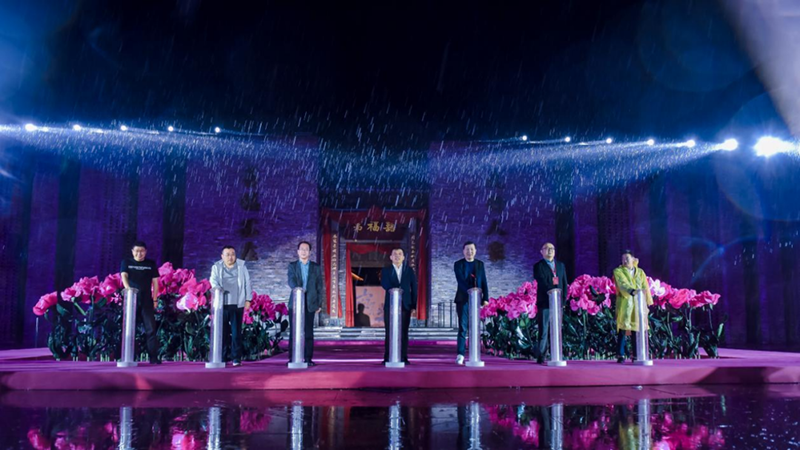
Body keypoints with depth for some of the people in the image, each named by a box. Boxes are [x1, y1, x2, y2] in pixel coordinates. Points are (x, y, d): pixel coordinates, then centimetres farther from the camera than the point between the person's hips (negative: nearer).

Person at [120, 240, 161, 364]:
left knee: (151, 329, -5)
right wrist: (127, 288, -32)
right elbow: (124, 276, -11)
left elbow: (155, 281, 8)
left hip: (146, 300, 0)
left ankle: (154, 357, -5)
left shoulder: (151, 264, 8)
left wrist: (155, 299, 1)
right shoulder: (126, 262, 6)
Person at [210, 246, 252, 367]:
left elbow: (247, 283, 9)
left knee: (236, 332, -2)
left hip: (237, 304, 0)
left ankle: (236, 358, 2)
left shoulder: (241, 267, 8)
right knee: (222, 331, 0)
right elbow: (213, 280, -3)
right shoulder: (217, 267, 9)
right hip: (222, 304, 1)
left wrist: (248, 299, 5)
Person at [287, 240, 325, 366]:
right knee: (293, 332, 0)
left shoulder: (316, 267, 11)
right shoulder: (292, 265, 9)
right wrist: (296, 287, -31)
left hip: (310, 303, 0)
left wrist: (320, 303, 2)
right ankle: (292, 359, 5)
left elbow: (320, 286, 9)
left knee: (308, 332, 0)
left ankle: (308, 359, 4)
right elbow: (291, 280, -9)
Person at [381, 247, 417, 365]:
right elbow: (384, 284, -9)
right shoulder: (386, 270, 8)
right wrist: (392, 289, -27)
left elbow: (414, 289, 7)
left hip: (406, 305, 1)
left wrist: (414, 306, 0)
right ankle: (387, 358, 2)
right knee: (389, 333, -2)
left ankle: (403, 358, 3)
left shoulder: (409, 270, 10)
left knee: (404, 333, 0)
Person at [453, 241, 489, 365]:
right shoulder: (458, 264, 3)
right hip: (463, 299, -3)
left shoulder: (480, 264, 12)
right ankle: (460, 355, -10)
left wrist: (486, 298, -3)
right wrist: (470, 292, -26)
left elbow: (484, 282, 8)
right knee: (462, 328, -7)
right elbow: (460, 281, -11)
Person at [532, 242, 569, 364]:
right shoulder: (538, 266, 3)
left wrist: (563, 298, 2)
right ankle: (540, 357, -3)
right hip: (544, 302, -4)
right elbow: (542, 283, -11)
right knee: (543, 331, -6)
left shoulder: (560, 265, 19)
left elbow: (564, 283, 15)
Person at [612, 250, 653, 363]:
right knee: (622, 330, -6)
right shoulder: (618, 271, 2)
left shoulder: (640, 272, 13)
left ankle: (636, 356, 9)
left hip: (638, 304, 3)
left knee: (636, 329, 1)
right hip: (624, 304, -3)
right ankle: (620, 355, -2)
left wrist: (648, 303, 2)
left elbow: (646, 288, 10)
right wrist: (633, 291, -34)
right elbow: (623, 284, -16)